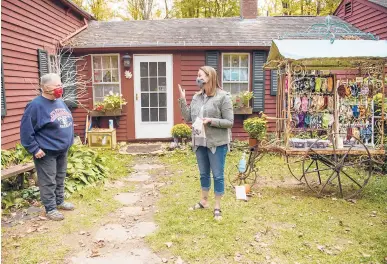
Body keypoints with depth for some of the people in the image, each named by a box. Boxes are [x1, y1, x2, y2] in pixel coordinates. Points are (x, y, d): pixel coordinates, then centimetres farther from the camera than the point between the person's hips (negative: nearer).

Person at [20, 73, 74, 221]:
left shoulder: (60, 102, 8)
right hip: (46, 151, -8)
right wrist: (34, 148, -19)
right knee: (48, 181, 2)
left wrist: (69, 140, 17)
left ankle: (60, 201, 35)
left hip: (62, 150, 8)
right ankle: (50, 209, 14)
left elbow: (68, 122, 20)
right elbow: (26, 129, -18)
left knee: (60, 178, 19)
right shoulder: (36, 105, -17)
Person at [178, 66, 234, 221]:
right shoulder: (197, 97, 7)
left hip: (217, 143, -6)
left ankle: (217, 207, 18)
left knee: (218, 175, 5)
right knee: (203, 174, 18)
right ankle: (204, 201, 35)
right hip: (199, 143, 6)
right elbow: (188, 118, 7)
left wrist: (211, 121, -23)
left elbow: (230, 122, -12)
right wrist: (182, 100, -2)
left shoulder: (223, 97, -11)